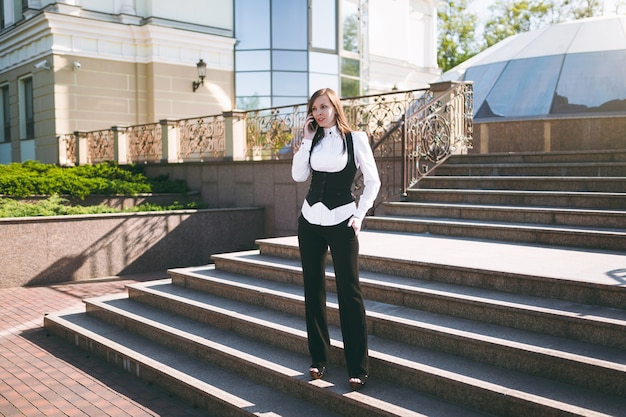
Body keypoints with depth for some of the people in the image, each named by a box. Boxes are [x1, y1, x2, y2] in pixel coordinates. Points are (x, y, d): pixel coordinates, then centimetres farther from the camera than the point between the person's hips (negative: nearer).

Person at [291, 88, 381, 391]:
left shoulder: (355, 138, -2)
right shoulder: (313, 140, 10)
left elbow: (372, 180, -2)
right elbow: (298, 175, -2)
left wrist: (359, 215, -10)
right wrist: (307, 139, -2)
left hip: (341, 222, -5)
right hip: (309, 220, 5)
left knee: (349, 292, -6)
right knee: (313, 289, 9)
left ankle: (358, 368, 1)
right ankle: (318, 359, 21)